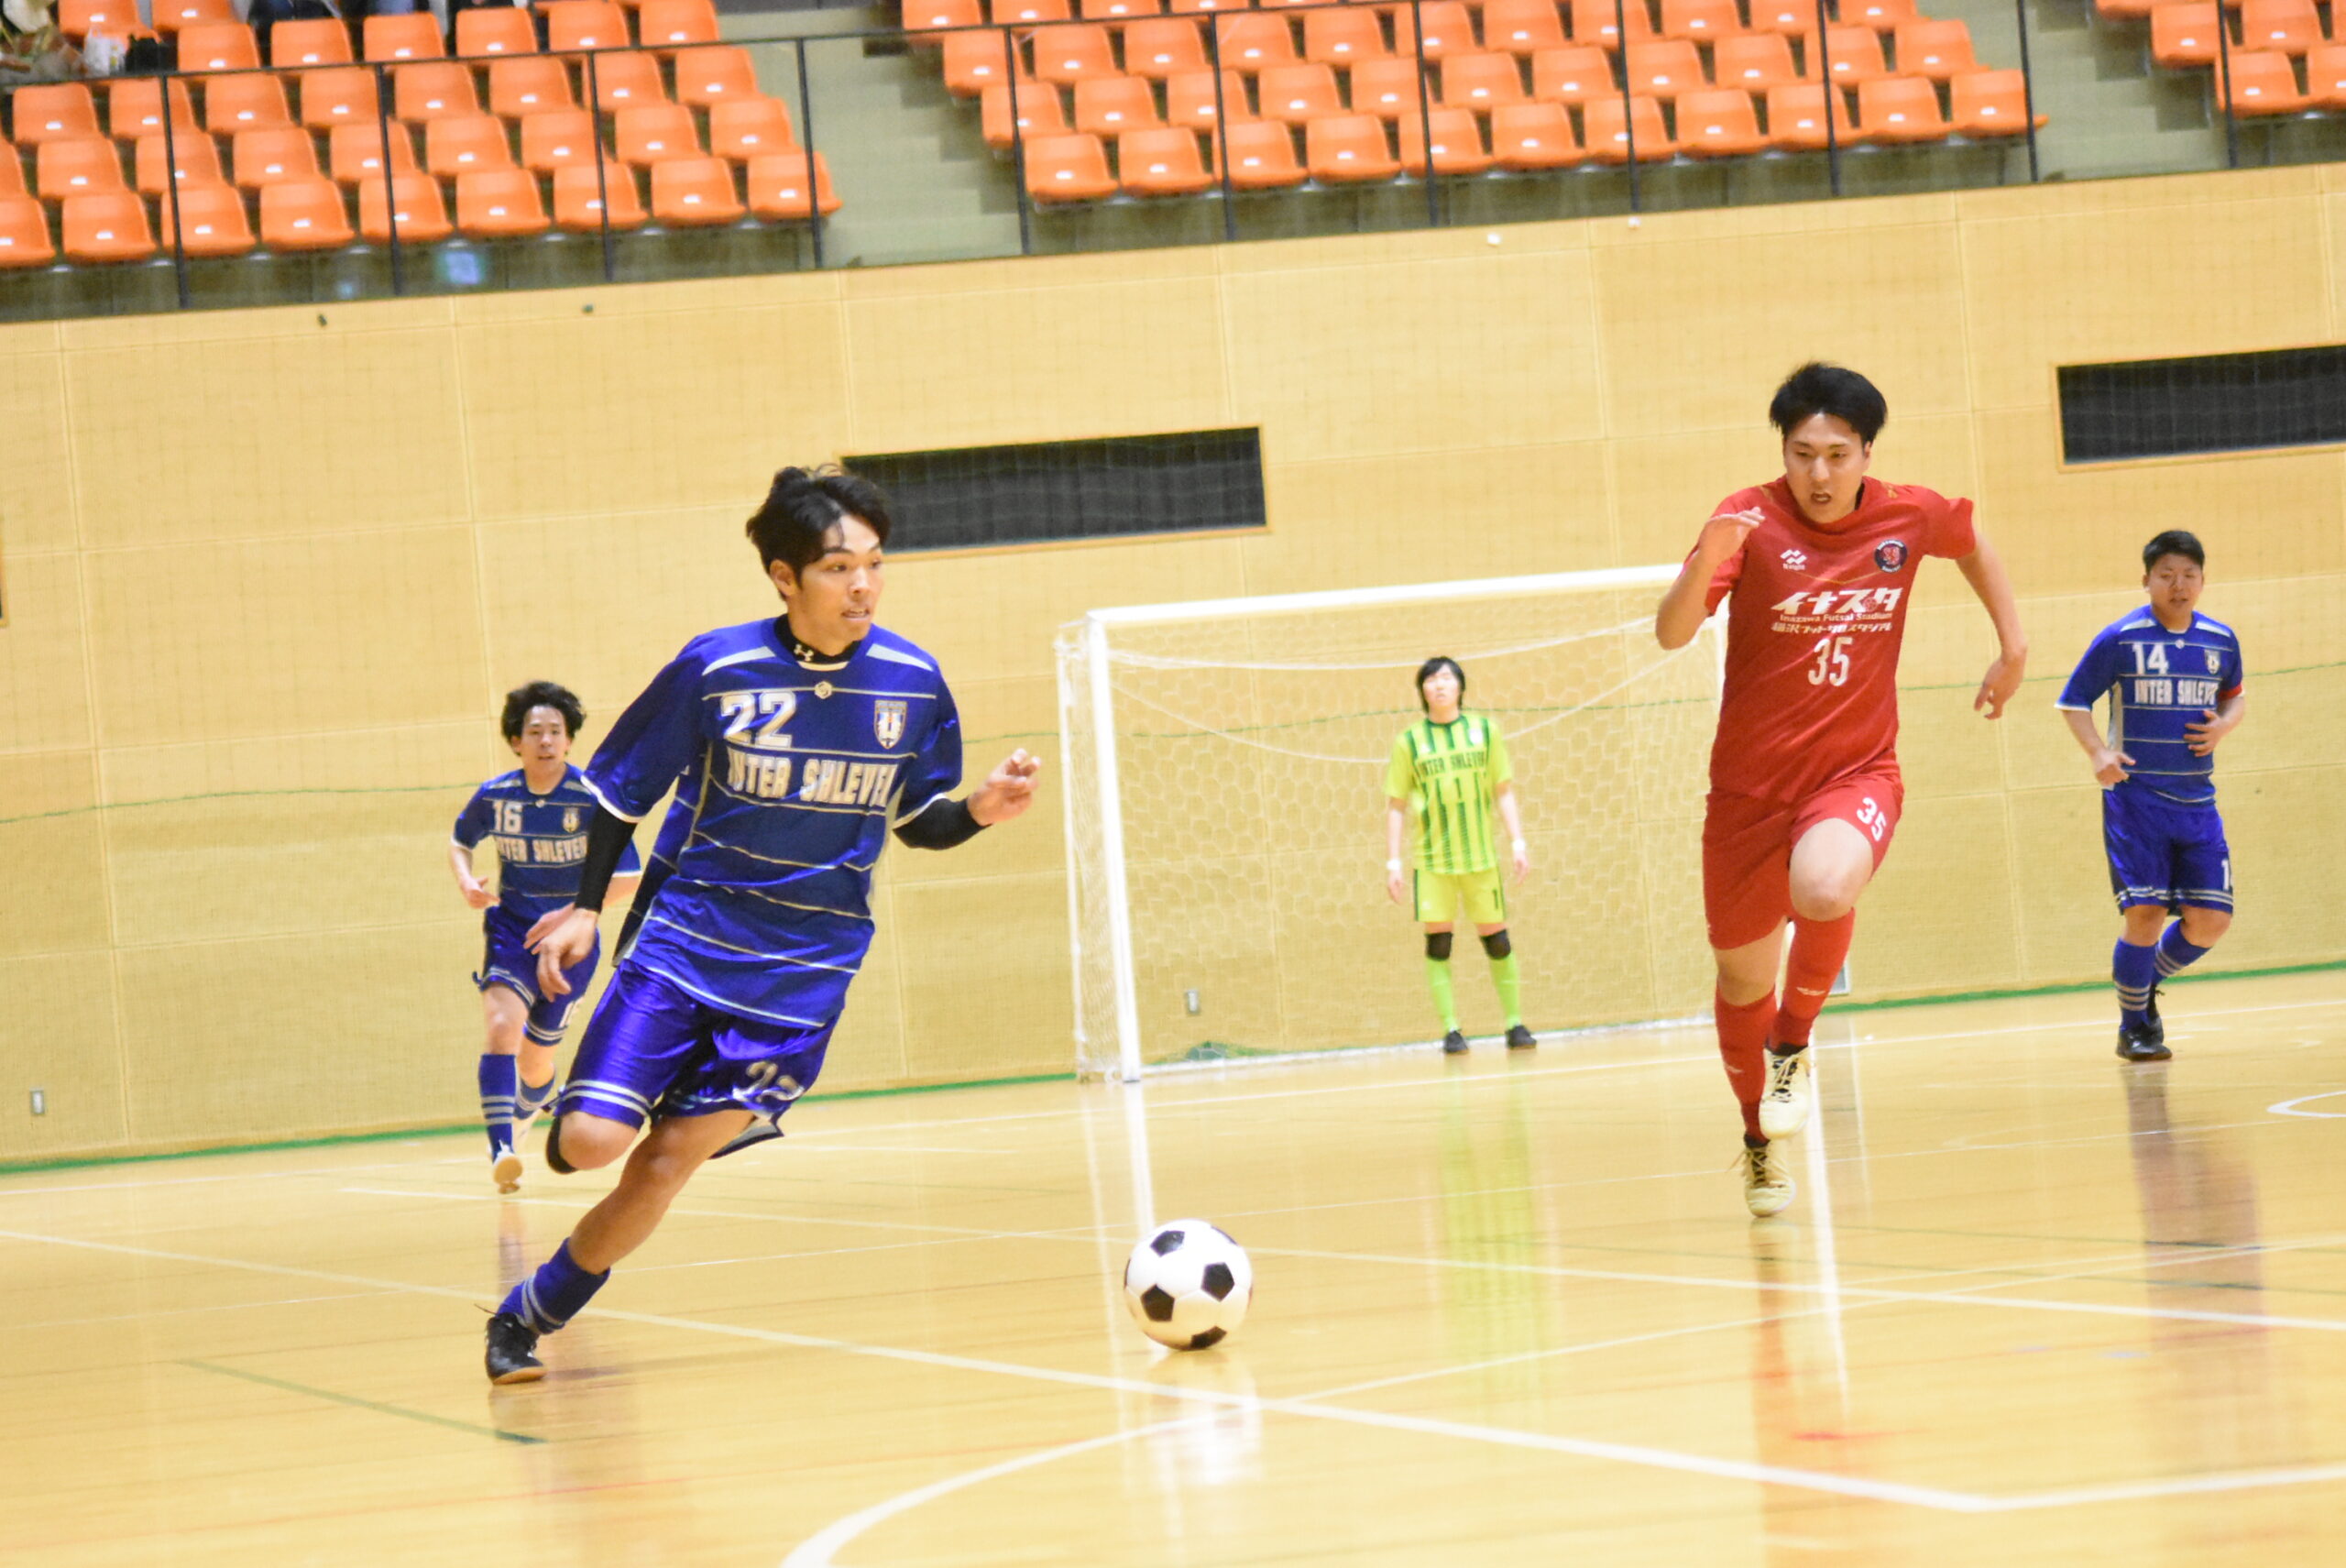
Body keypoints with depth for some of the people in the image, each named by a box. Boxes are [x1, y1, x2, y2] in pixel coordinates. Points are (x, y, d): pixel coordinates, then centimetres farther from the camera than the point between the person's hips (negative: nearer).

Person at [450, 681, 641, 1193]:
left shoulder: (593, 798, -15)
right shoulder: (494, 796, -6)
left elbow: (627, 876, -12)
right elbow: (460, 842, 14)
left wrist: (571, 914, -22)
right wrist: (466, 883, -6)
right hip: (511, 930, 1)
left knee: (534, 1058, 8)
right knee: (502, 1027, -26)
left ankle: (524, 1115, 44)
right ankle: (501, 1151, -31)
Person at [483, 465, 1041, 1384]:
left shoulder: (912, 683, -4)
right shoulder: (714, 670, -10)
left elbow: (917, 821, 9)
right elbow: (620, 789, 3)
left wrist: (981, 809, -12)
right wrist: (585, 908, -2)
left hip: (802, 969, 1)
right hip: (683, 937, -1)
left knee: (666, 1163, -5)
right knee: (593, 1143, -15)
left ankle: (529, 1315, 14)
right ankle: (577, 1114, 23)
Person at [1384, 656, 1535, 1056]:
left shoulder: (1484, 730, 6)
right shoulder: (1409, 741, 2)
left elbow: (1503, 791, 9)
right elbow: (1396, 806, 4)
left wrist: (1518, 842, 1)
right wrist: (1393, 861, -2)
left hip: (1481, 855, 1)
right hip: (1432, 859, -1)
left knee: (1496, 939, 4)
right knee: (1438, 943, -5)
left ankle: (1515, 1024, 13)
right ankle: (1450, 1029, -1)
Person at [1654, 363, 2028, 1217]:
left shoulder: (1908, 517, -6)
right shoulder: (1751, 520, -14)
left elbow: (1973, 544, 20)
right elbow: (1672, 633, -28)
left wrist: (2013, 648, 14)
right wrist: (1703, 564, -46)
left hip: (1858, 770, 0)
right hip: (1750, 783, 0)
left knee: (1824, 888, -34)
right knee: (1743, 979, 12)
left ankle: (1792, 1048, -6)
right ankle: (1759, 1140, 40)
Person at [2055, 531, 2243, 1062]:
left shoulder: (2221, 640, 6)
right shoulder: (2121, 639, -6)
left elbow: (2235, 696, 22)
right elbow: (2073, 701, 0)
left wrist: (2224, 725, -2)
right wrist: (2098, 754, -16)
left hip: (2196, 800, 4)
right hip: (2135, 796, -4)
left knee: (2210, 919, -2)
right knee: (2145, 911, -11)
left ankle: (2145, 984, 27)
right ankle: (2134, 1027, 8)